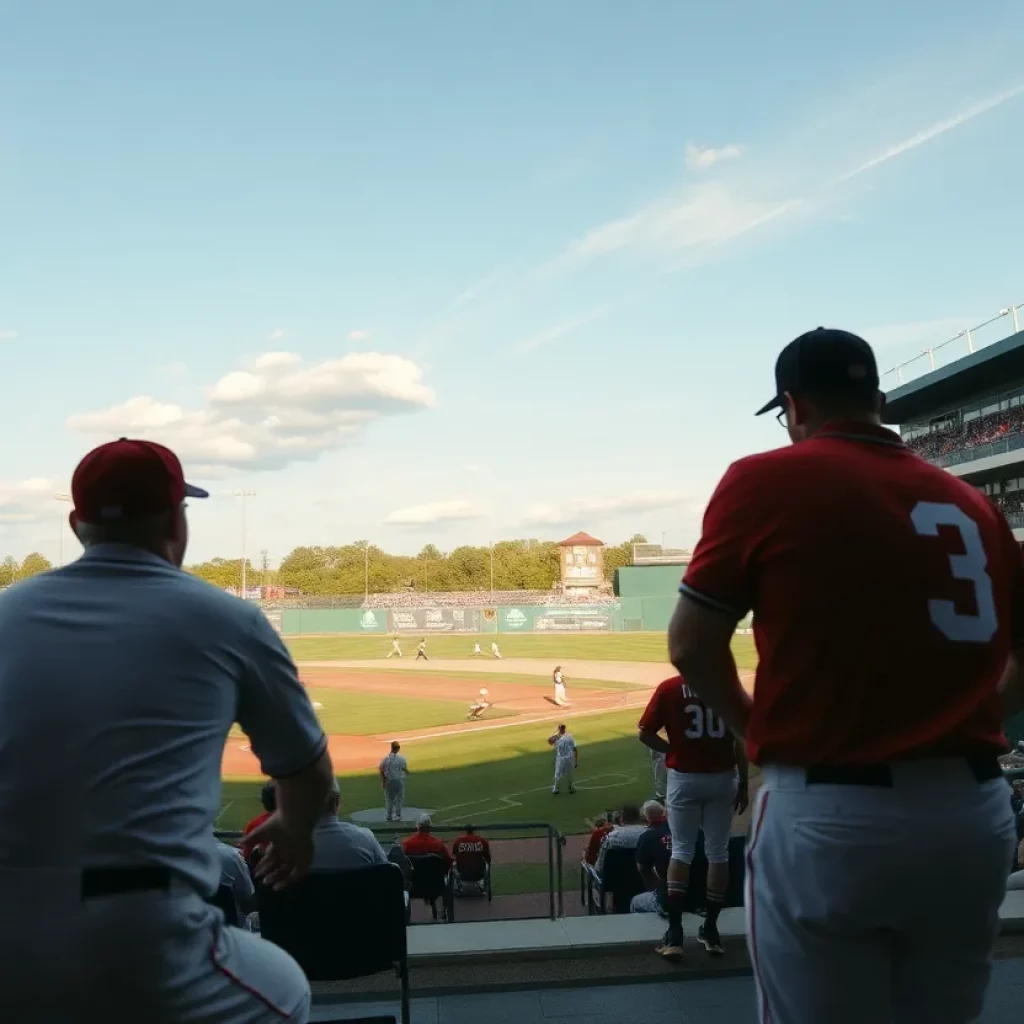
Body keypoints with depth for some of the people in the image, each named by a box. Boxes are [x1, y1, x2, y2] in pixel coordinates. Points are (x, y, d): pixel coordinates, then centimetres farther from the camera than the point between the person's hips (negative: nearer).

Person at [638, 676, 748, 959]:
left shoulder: (669, 688, -6)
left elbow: (645, 734, -8)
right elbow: (741, 741, -4)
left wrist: (673, 750, 7)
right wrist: (743, 783, 3)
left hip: (684, 779, -1)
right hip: (722, 779, 1)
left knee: (681, 851, 7)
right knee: (718, 852, 11)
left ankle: (675, 934, 2)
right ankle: (711, 930, 18)